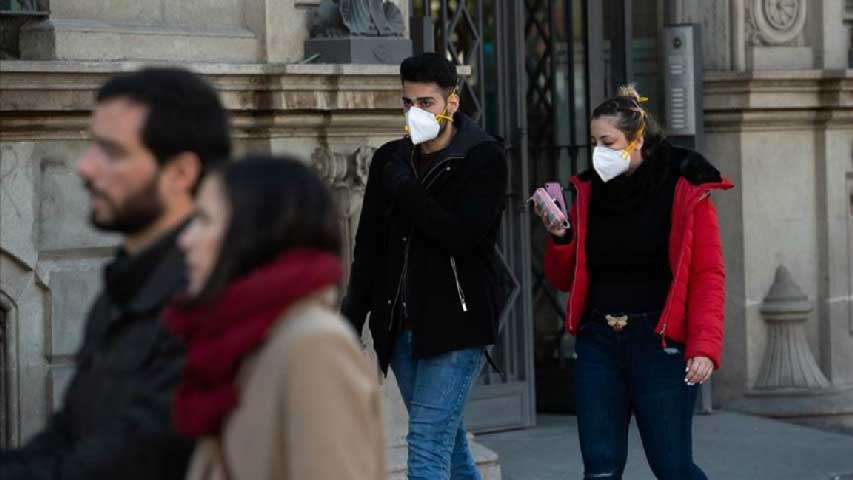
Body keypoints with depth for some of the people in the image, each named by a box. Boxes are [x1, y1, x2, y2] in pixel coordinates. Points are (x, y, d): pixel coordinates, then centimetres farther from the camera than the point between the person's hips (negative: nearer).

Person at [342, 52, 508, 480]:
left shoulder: (483, 159, -7)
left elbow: (463, 235, -20)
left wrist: (404, 188, -15)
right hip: (401, 327, 6)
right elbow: (369, 247, 15)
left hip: (455, 326, -6)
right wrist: (352, 317, 10)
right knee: (449, 444, 14)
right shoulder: (391, 160, 10)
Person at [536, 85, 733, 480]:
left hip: (659, 343, -4)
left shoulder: (686, 191, -4)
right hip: (598, 343, 4)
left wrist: (705, 346, -19)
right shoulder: (589, 192, 10)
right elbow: (564, 280, 14)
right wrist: (560, 238, -6)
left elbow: (708, 276, -9)